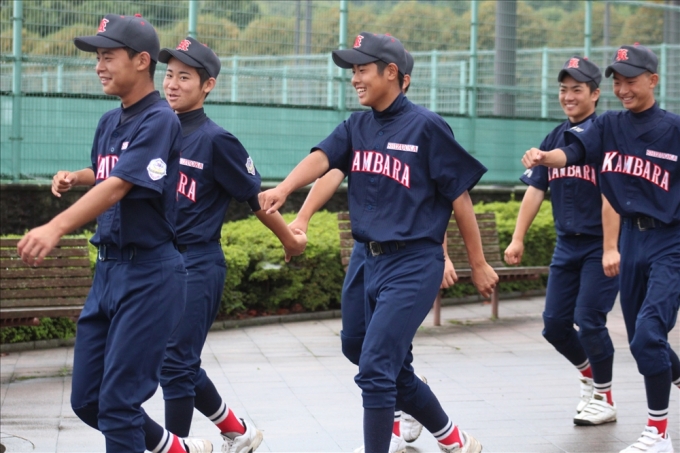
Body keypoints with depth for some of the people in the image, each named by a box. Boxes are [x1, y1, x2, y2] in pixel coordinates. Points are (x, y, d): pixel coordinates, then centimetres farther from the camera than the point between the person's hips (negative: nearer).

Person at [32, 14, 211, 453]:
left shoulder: (160, 121, -14)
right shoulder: (110, 123, 12)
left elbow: (118, 186, -27)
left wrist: (57, 227, -39)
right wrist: (74, 177, 9)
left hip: (149, 273, -9)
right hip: (108, 268, 9)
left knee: (118, 400, -9)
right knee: (87, 399, 11)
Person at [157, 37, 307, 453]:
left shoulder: (216, 140, -11)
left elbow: (256, 198, -4)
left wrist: (290, 241, 3)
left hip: (198, 266, -7)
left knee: (176, 363, -7)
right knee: (180, 361, 14)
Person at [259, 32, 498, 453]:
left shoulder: (425, 126, -10)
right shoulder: (357, 127, 8)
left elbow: (460, 196, -6)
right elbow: (321, 157, -10)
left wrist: (479, 264, -3)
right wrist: (284, 187, -31)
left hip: (414, 264, -8)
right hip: (374, 261, 8)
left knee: (375, 369, -14)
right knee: (396, 373, 16)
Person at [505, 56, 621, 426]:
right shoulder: (554, 138, 11)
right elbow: (535, 190, 12)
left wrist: (610, 248, -25)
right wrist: (518, 239, 5)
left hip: (600, 246, -7)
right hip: (567, 244, 7)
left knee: (589, 321, -10)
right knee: (554, 322, 5)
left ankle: (604, 398, 8)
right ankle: (589, 373, 30)